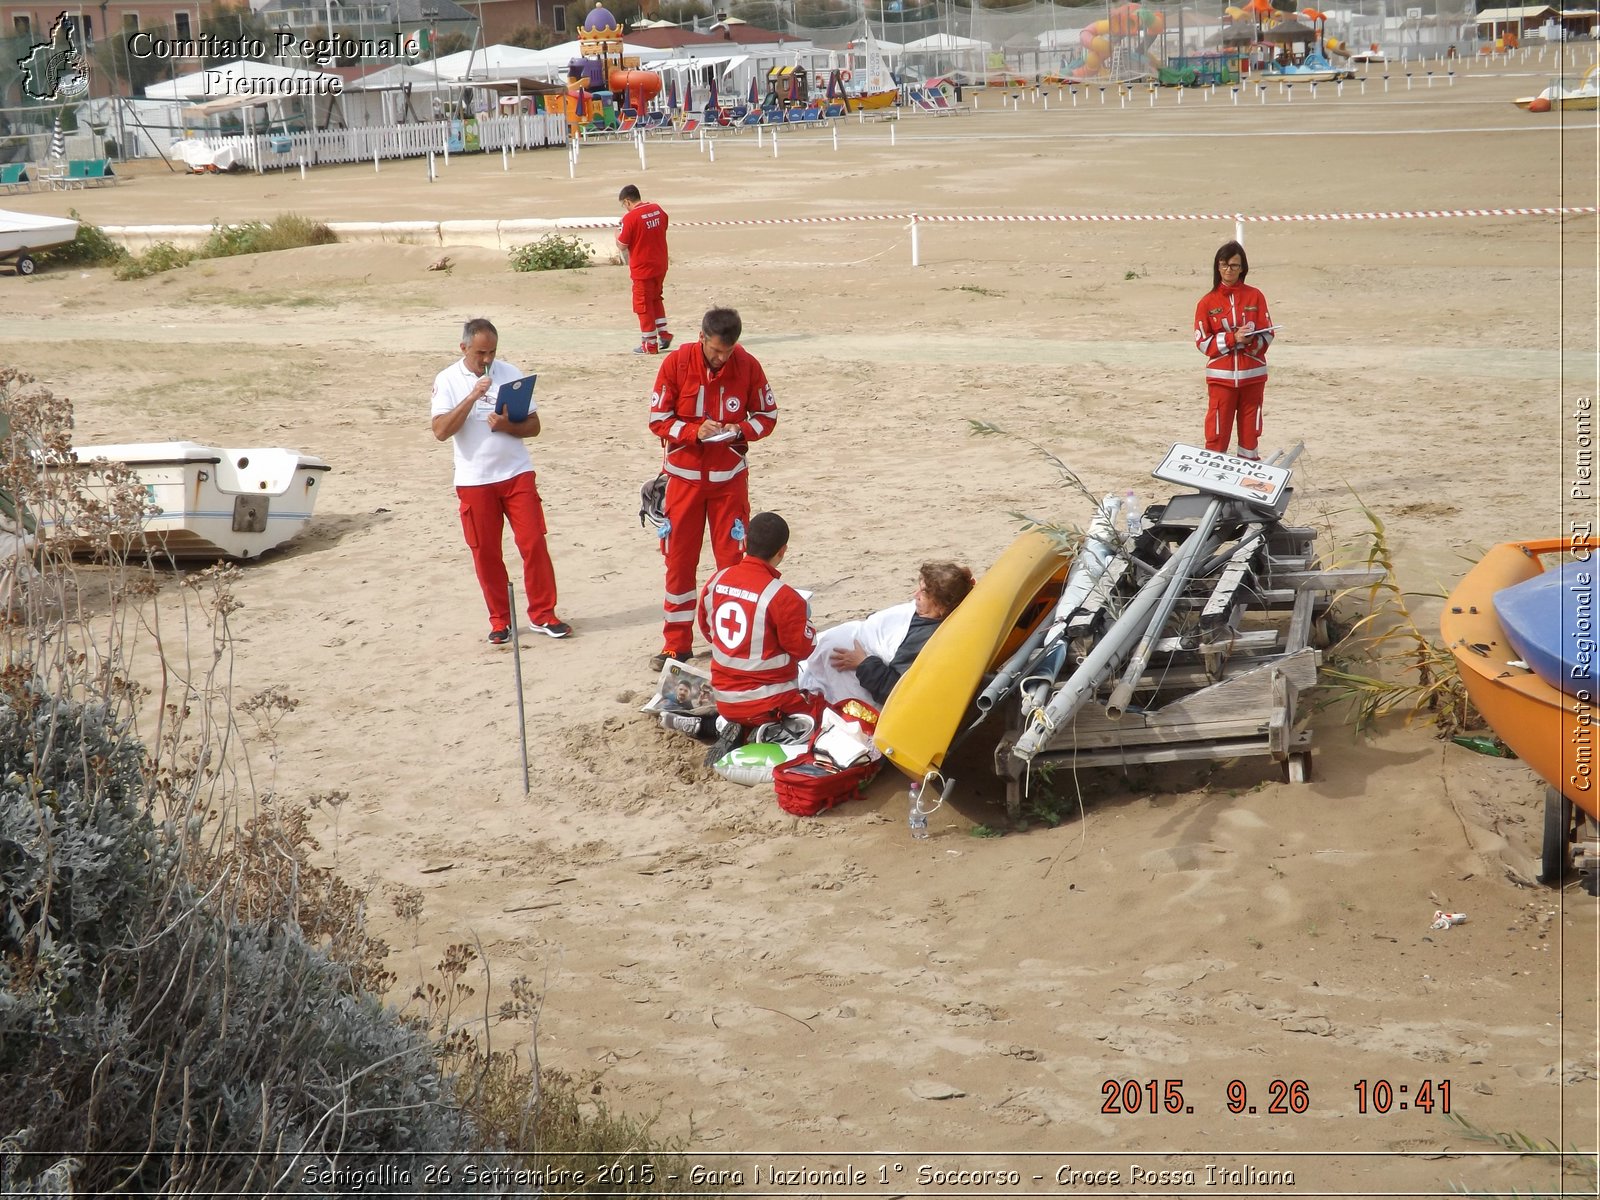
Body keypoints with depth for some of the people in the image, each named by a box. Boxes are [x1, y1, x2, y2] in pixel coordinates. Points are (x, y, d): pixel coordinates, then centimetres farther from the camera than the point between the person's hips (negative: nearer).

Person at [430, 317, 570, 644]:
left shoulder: (510, 373, 3)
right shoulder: (447, 380, -2)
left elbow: (533, 425, 4)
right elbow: (441, 431, -14)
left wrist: (507, 425, -16)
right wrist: (472, 397, -22)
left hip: (517, 474, 1)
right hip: (474, 481, -1)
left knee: (534, 543, -3)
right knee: (485, 552, 4)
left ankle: (543, 615, 7)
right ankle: (500, 620, 17)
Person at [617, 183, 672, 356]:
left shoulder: (630, 217, -18)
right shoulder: (658, 209, 2)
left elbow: (622, 245, -14)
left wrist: (617, 235, 6)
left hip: (642, 269, -6)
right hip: (661, 265, 7)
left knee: (644, 305, 5)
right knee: (656, 299, 24)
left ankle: (650, 344, 9)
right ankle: (663, 334, 22)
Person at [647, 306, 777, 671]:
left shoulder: (748, 366, -7)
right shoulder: (676, 364, -10)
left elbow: (767, 415, 3)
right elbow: (658, 420, -6)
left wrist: (741, 430, -17)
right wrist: (695, 432, -23)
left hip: (729, 477, 0)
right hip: (684, 476, 0)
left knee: (733, 558, 2)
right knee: (679, 560, 4)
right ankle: (676, 644, 14)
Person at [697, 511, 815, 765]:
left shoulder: (716, 581, -3)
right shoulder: (783, 597, -21)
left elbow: (707, 629, 11)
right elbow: (803, 649, -11)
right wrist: (802, 619, 7)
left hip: (724, 698, 6)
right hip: (768, 704, -6)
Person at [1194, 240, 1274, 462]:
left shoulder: (1255, 297, 3)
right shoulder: (1208, 302, 1)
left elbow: (1267, 335, 2)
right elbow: (1203, 341, -3)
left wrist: (1250, 340, -19)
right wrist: (1233, 338, -16)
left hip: (1252, 375, 1)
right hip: (1221, 376, -1)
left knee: (1250, 430, 7)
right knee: (1217, 431, -3)